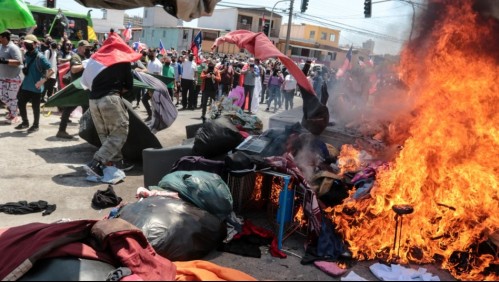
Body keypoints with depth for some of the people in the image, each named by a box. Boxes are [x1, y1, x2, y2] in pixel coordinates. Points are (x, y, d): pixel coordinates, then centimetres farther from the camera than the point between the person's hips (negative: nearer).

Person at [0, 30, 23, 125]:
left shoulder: (13, 48, -16)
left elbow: (18, 62, -25)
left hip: (13, 78, -8)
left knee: (12, 98, 0)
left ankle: (14, 116, 12)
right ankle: (11, 110, 33)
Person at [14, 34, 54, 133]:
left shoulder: (40, 57, -16)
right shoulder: (26, 55, 8)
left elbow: (51, 71, -20)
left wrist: (42, 81, -23)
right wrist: (24, 69, 7)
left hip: (35, 87, -7)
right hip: (26, 85, 7)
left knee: (35, 106, 4)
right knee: (21, 103, 13)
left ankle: (35, 125, 20)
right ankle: (25, 122, 31)